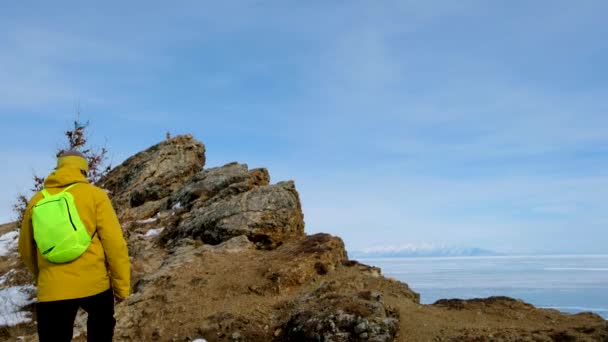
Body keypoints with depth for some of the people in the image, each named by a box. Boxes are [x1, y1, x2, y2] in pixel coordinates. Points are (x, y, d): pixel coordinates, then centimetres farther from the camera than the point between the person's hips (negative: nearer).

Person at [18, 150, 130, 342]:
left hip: (52, 291, 2)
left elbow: (25, 250, 18)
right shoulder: (94, 194, -2)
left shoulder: (37, 200, 7)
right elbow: (115, 242, -7)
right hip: (95, 284, -1)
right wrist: (122, 284, 2)